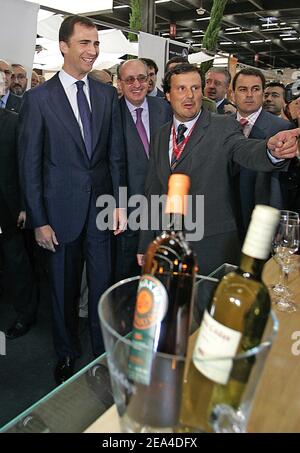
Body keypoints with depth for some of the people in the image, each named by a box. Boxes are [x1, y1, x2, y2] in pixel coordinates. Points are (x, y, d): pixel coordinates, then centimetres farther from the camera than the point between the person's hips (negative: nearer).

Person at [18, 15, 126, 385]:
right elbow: (29, 164, -5)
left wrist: (120, 203, 0)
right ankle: (67, 353, 35)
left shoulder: (107, 95, 5)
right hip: (62, 209, -2)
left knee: (102, 284, 11)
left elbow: (116, 153, 6)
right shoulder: (39, 98, -5)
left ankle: (103, 351, 31)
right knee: (63, 288, 13)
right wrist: (39, 221, -8)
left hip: (101, 206, 2)